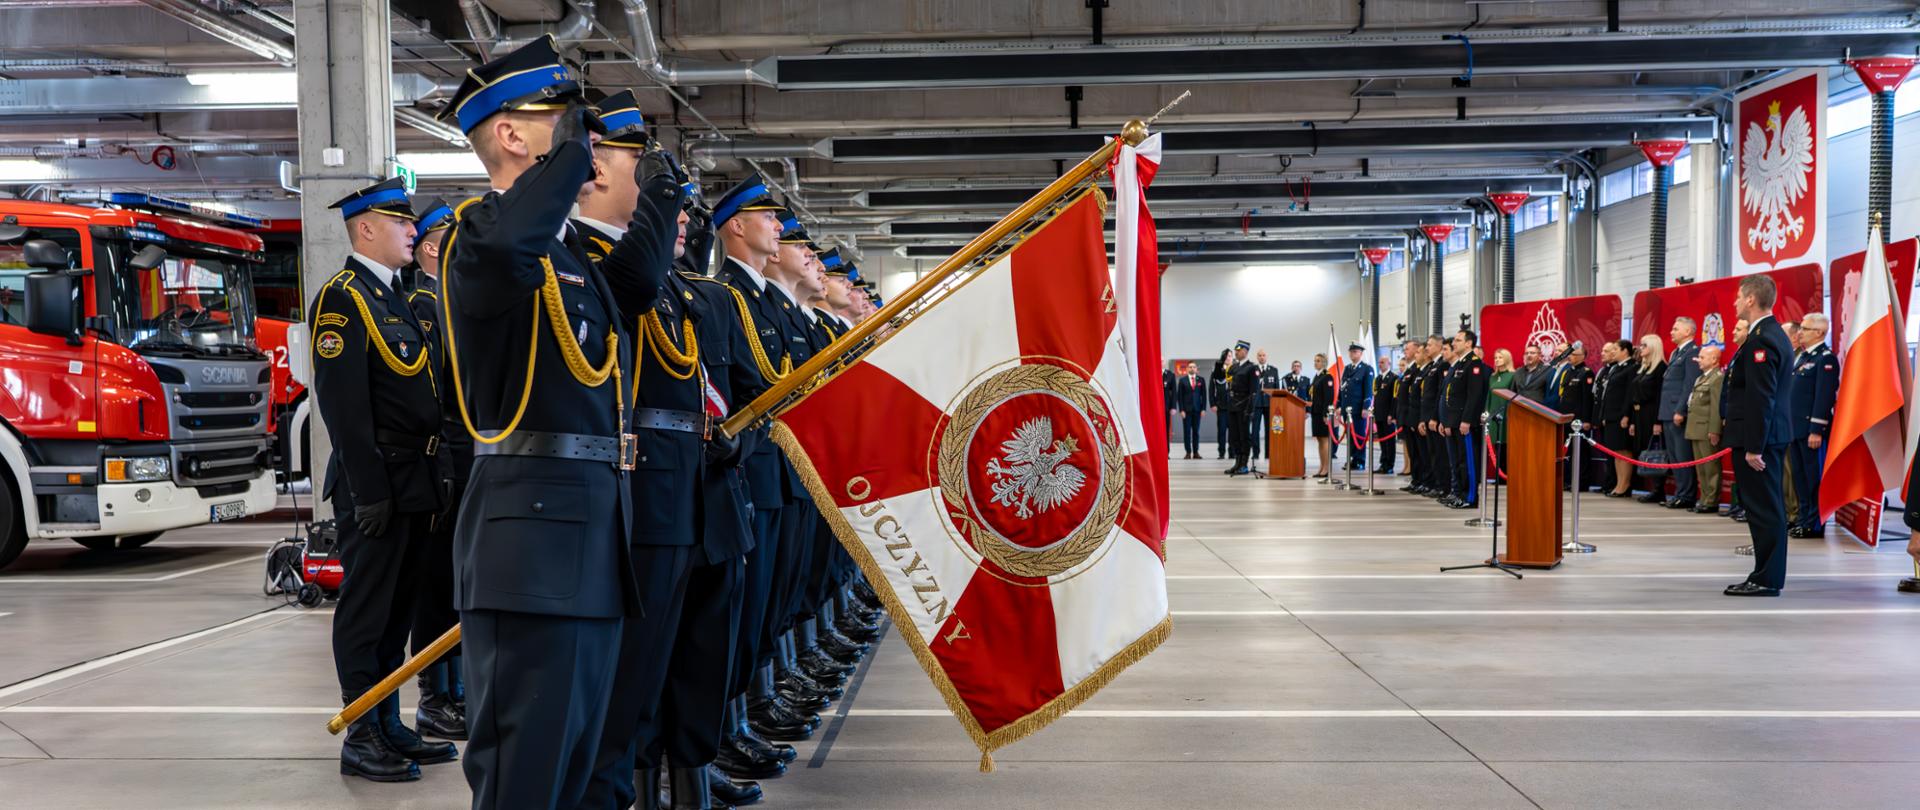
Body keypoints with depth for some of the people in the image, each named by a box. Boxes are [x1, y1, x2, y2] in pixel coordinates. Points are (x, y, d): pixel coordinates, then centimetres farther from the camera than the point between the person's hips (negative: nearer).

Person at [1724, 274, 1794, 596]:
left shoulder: (1760, 340, -18)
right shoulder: (1775, 334, 13)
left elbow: (1760, 398, -22)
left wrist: (1753, 447, -22)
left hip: (1758, 437, -10)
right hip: (1772, 435, 10)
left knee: (1764, 508, -5)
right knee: (1767, 507, 14)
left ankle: (1766, 579, 0)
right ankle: (1768, 575, 21)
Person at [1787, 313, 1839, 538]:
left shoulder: (1826, 358, -11)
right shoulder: (1802, 357, 17)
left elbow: (1824, 397, -18)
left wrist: (1816, 431, -21)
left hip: (1813, 430, -9)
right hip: (1796, 427, 9)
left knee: (1814, 476, -3)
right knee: (1799, 475, 14)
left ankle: (1815, 524, 2)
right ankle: (1803, 517, 23)